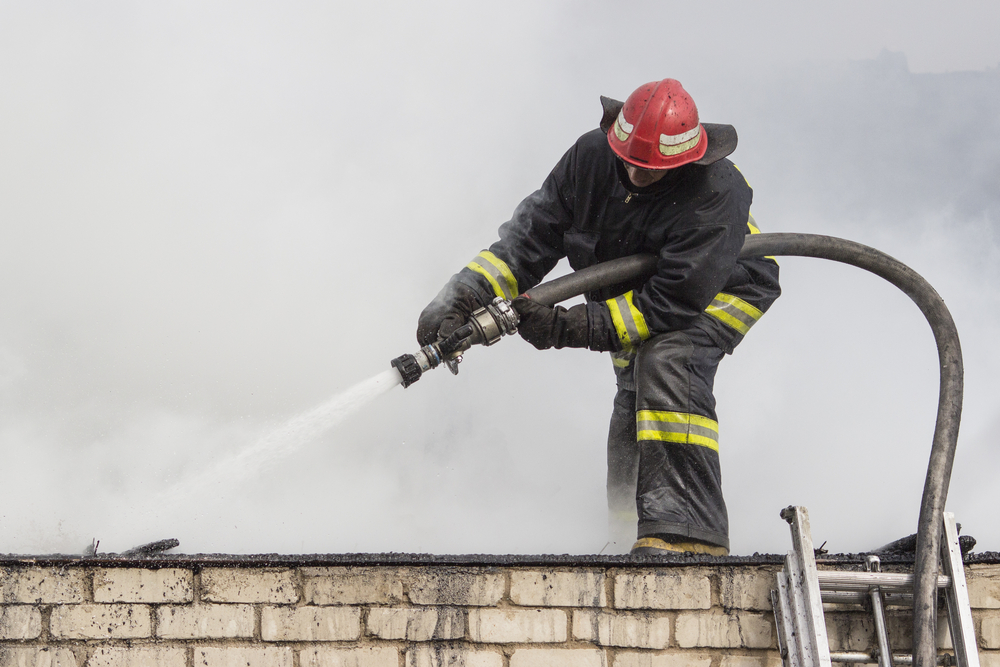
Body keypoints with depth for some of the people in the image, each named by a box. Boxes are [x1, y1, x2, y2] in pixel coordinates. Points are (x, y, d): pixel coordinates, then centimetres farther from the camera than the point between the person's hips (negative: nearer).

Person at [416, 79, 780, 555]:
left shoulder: (714, 196, -37)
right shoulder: (591, 156, -23)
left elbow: (672, 302, -36)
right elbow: (531, 235, -16)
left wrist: (570, 328, -41)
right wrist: (465, 294, -29)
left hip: (721, 289, -6)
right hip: (638, 284, 6)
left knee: (666, 361, -31)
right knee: (634, 392, -4)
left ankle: (687, 531, -36)